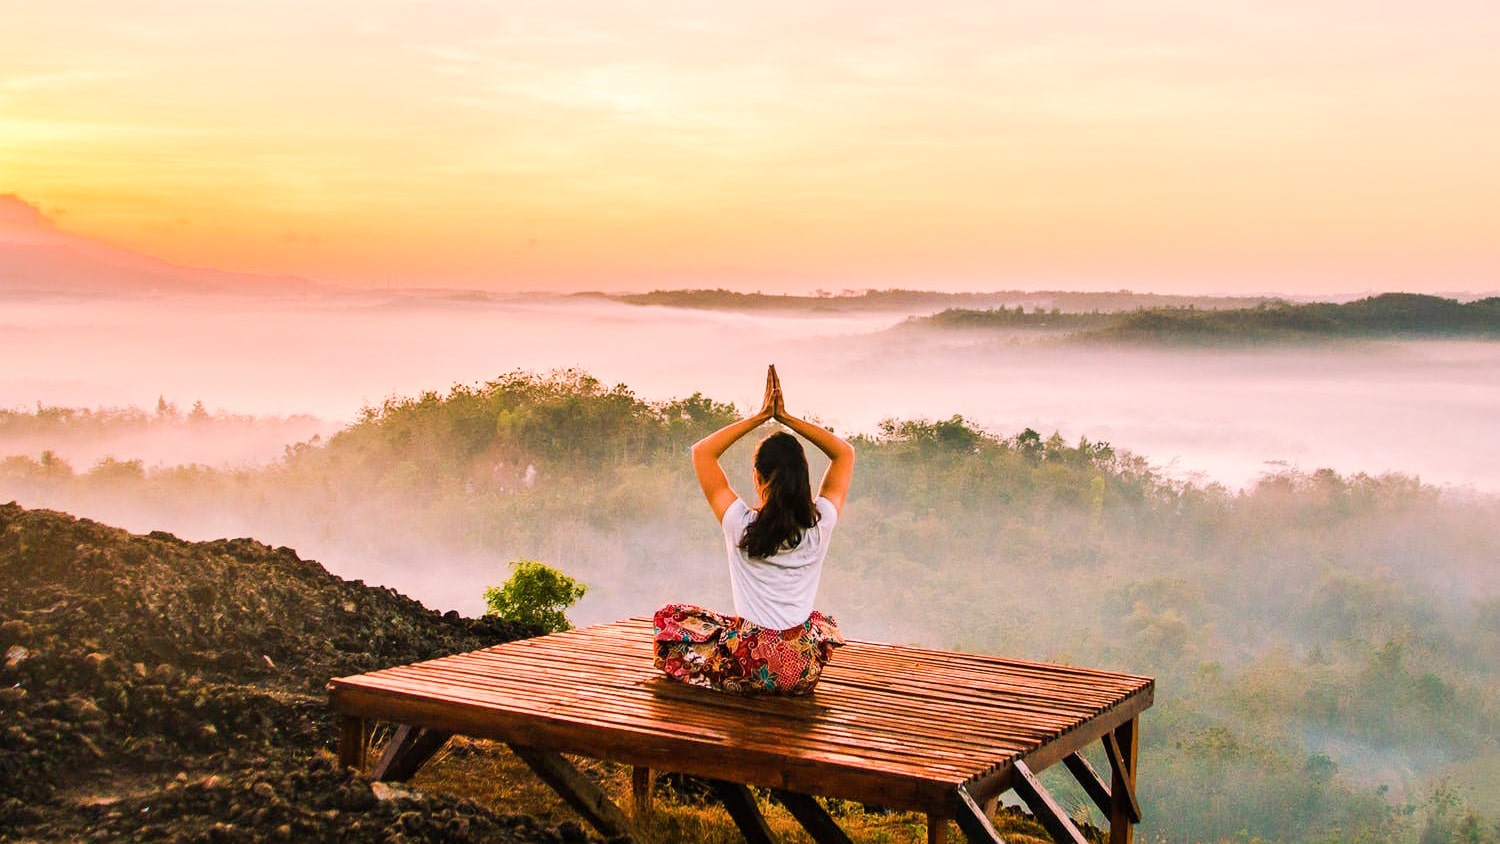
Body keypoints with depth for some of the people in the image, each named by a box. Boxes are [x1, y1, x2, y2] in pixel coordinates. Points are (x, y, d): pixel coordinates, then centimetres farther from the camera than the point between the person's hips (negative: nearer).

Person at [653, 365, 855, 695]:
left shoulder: (741, 525, -12)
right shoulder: (820, 525, -6)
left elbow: (702, 452, 0)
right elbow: (845, 452, 9)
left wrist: (761, 417, 0)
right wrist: (786, 417, 3)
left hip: (751, 669, -2)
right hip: (805, 674, 3)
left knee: (668, 617, 20)